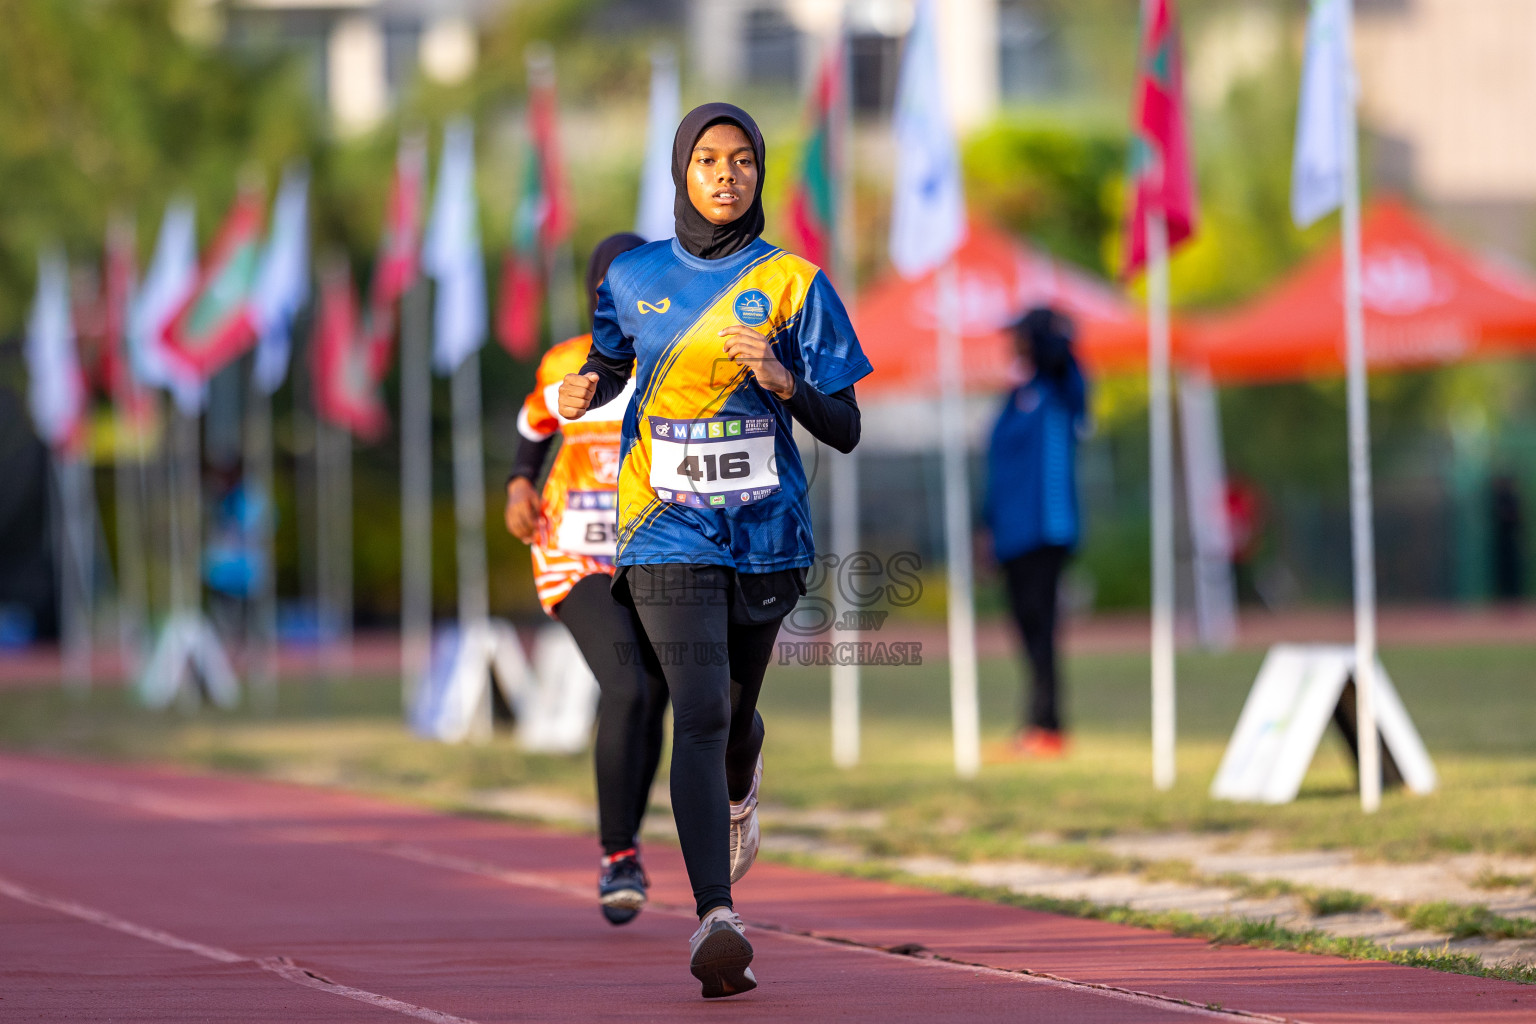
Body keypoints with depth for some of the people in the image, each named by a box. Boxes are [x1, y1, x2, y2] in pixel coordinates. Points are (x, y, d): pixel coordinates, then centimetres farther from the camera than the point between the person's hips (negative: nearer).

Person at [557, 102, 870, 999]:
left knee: (737, 712, 18)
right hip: (671, 534, -1)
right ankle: (717, 920, -27)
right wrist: (582, 391, -2)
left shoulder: (794, 284, -1)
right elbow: (611, 364, 22)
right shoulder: (635, 278, 4)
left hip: (766, 534, 1)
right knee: (700, 712, -17)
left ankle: (738, 800, 56)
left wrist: (784, 383, -21)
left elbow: (844, 431, -1)